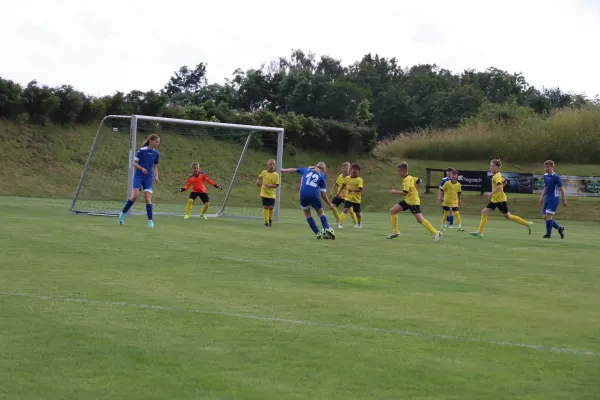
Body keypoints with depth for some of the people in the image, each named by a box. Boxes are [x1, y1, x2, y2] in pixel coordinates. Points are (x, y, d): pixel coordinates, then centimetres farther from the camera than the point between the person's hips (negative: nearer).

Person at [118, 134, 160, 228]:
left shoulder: (156, 153, 5)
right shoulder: (142, 150, -8)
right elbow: (134, 163, -5)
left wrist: (156, 177, 1)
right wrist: (141, 168, -22)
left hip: (148, 178, 3)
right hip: (138, 176, -3)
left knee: (148, 198, -6)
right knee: (135, 195, -15)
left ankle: (150, 221, -5)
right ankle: (122, 213, 3)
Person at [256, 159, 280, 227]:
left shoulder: (276, 175, -4)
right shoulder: (264, 172, 1)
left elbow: (276, 185, -6)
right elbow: (260, 177, 22)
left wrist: (270, 185, -20)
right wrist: (258, 181, 3)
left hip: (272, 194, -1)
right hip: (264, 193, 1)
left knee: (271, 207, -4)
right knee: (265, 207, -2)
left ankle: (270, 219, 23)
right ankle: (266, 222, 5)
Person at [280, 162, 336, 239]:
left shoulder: (306, 170, 20)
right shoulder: (322, 176, 12)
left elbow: (294, 169, 32)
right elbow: (323, 194, 8)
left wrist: (284, 170, 50)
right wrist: (329, 204, 17)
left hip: (303, 195, 2)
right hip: (314, 195, -2)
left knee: (307, 214, 18)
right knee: (321, 212, 16)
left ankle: (317, 233, 11)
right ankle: (327, 228, -7)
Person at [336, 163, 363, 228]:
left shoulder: (359, 180, -12)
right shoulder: (347, 178, 0)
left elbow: (360, 189, -22)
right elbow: (343, 185, 16)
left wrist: (353, 190, -38)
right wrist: (339, 193, 24)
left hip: (356, 199, -1)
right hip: (348, 198, 1)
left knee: (357, 213, 12)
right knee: (345, 210, -19)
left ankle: (359, 222, 41)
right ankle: (341, 223, -20)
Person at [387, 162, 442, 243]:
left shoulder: (407, 180, -20)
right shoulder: (410, 177, 8)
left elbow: (404, 193, -27)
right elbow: (419, 181, 21)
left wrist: (395, 192, -14)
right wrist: (415, 191, 19)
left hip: (414, 202, -10)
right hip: (407, 200, 10)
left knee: (420, 219, -15)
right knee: (392, 210, 6)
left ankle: (436, 233, -12)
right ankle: (395, 231, 13)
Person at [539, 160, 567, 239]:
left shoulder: (556, 177, -13)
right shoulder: (545, 176, 9)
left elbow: (561, 189, -9)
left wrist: (564, 200, -8)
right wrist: (542, 197, 14)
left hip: (554, 199, -8)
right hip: (547, 199, 8)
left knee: (548, 216, -11)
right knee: (545, 217, 6)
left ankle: (548, 234, 0)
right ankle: (559, 228, 21)